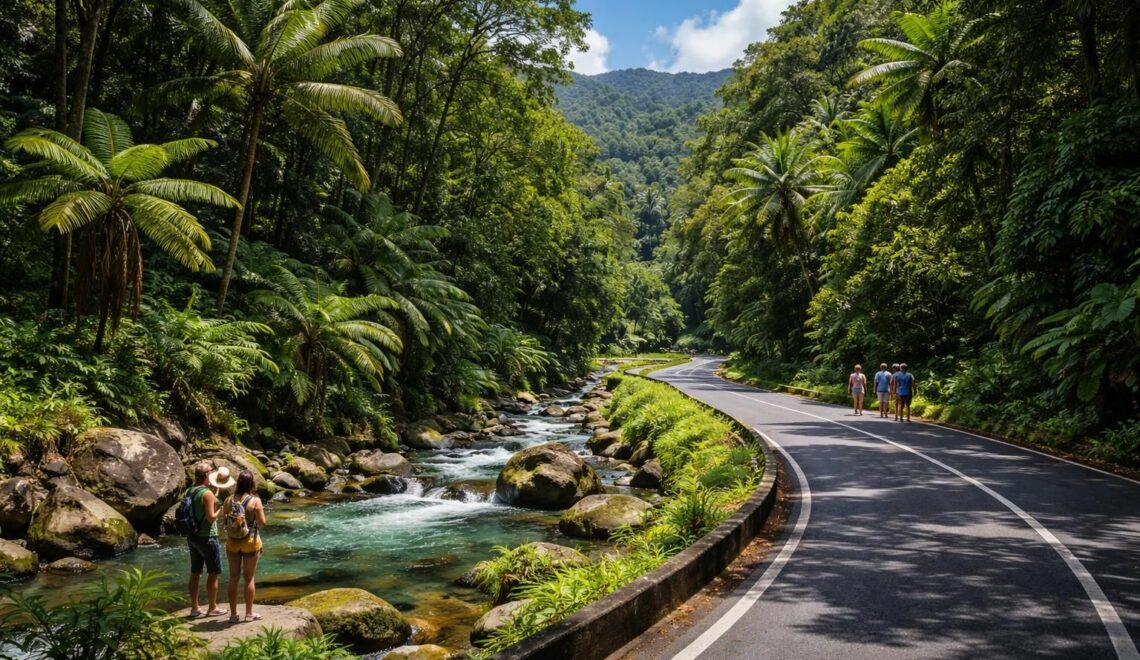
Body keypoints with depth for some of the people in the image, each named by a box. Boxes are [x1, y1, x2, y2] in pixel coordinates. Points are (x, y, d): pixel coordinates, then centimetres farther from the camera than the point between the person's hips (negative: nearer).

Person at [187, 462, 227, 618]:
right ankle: (212, 608, 11)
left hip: (192, 536, 8)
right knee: (213, 573, 4)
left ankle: (194, 608, 20)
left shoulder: (191, 491, 6)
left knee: (195, 573, 14)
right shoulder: (207, 493, -19)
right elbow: (211, 517, -21)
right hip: (207, 537, -8)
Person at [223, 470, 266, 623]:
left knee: (233, 577, 12)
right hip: (250, 542, -3)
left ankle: (233, 614, 18)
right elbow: (262, 523, -13)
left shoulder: (230, 499, -5)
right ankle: (249, 613, 16)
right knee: (249, 578, 9)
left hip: (232, 543, 3)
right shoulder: (255, 500, -15)